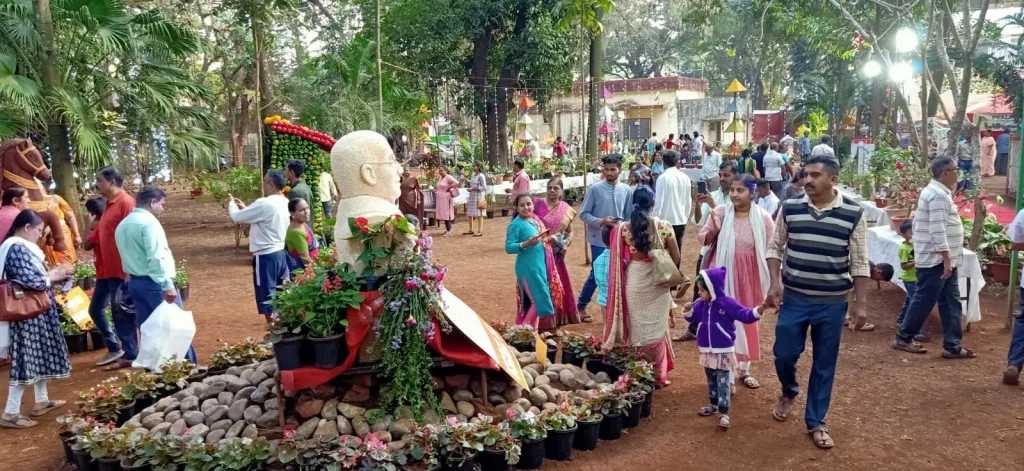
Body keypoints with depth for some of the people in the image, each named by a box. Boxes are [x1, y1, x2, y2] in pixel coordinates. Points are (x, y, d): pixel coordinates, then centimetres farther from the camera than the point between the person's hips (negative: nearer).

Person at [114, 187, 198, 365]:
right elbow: (156, 257, -21)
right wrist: (168, 285, -21)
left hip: (134, 282, 9)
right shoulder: (149, 222, -14)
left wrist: (133, 276, 19)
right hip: (154, 282, -9)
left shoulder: (122, 225, 13)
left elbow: (129, 255, 16)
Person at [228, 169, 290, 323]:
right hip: (280, 253, 9)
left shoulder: (265, 204, -20)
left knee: (268, 299, 1)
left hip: (266, 256, -9)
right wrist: (245, 208, 21)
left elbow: (237, 217, -11)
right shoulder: (284, 202, 7)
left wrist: (232, 204, 8)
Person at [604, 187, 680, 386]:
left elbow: (618, 259, -2)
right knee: (657, 328, 11)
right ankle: (658, 375, 18)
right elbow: (676, 257, -2)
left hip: (633, 281, 1)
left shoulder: (624, 228, -6)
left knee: (637, 328, 13)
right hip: (658, 282, 0)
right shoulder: (664, 226, -7)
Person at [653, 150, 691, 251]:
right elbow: (688, 200, 10)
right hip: (681, 220, 5)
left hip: (666, 220, -5)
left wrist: (655, 218, -2)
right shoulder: (685, 177, 4)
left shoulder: (663, 178, -12)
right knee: (677, 251, 12)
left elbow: (659, 200, -11)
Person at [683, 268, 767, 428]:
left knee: (723, 383, -4)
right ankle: (713, 405, 35)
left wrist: (759, 310, -34)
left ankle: (724, 413, -2)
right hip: (707, 351, 6)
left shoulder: (727, 303, -16)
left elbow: (745, 315, -17)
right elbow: (693, 319, 16)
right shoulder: (700, 304, 2)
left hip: (724, 351, -6)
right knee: (711, 380, 20)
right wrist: (688, 311, -5)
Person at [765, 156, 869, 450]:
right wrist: (775, 282, -7)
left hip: (832, 302, -1)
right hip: (793, 297, 1)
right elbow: (775, 248, 6)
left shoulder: (853, 213, -7)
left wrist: (861, 303, -4)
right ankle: (789, 392, 39)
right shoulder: (790, 207, -3)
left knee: (824, 364, 8)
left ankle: (815, 422, 24)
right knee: (784, 354, 6)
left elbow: (859, 263, -2)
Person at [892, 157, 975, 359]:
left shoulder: (935, 191, 15)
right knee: (924, 301, 0)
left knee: (950, 302, 8)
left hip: (942, 260, 10)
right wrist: (946, 260, -25)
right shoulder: (939, 195, -18)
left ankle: (952, 346, 10)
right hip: (936, 260, -10)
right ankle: (903, 338, 12)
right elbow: (938, 231, -24)